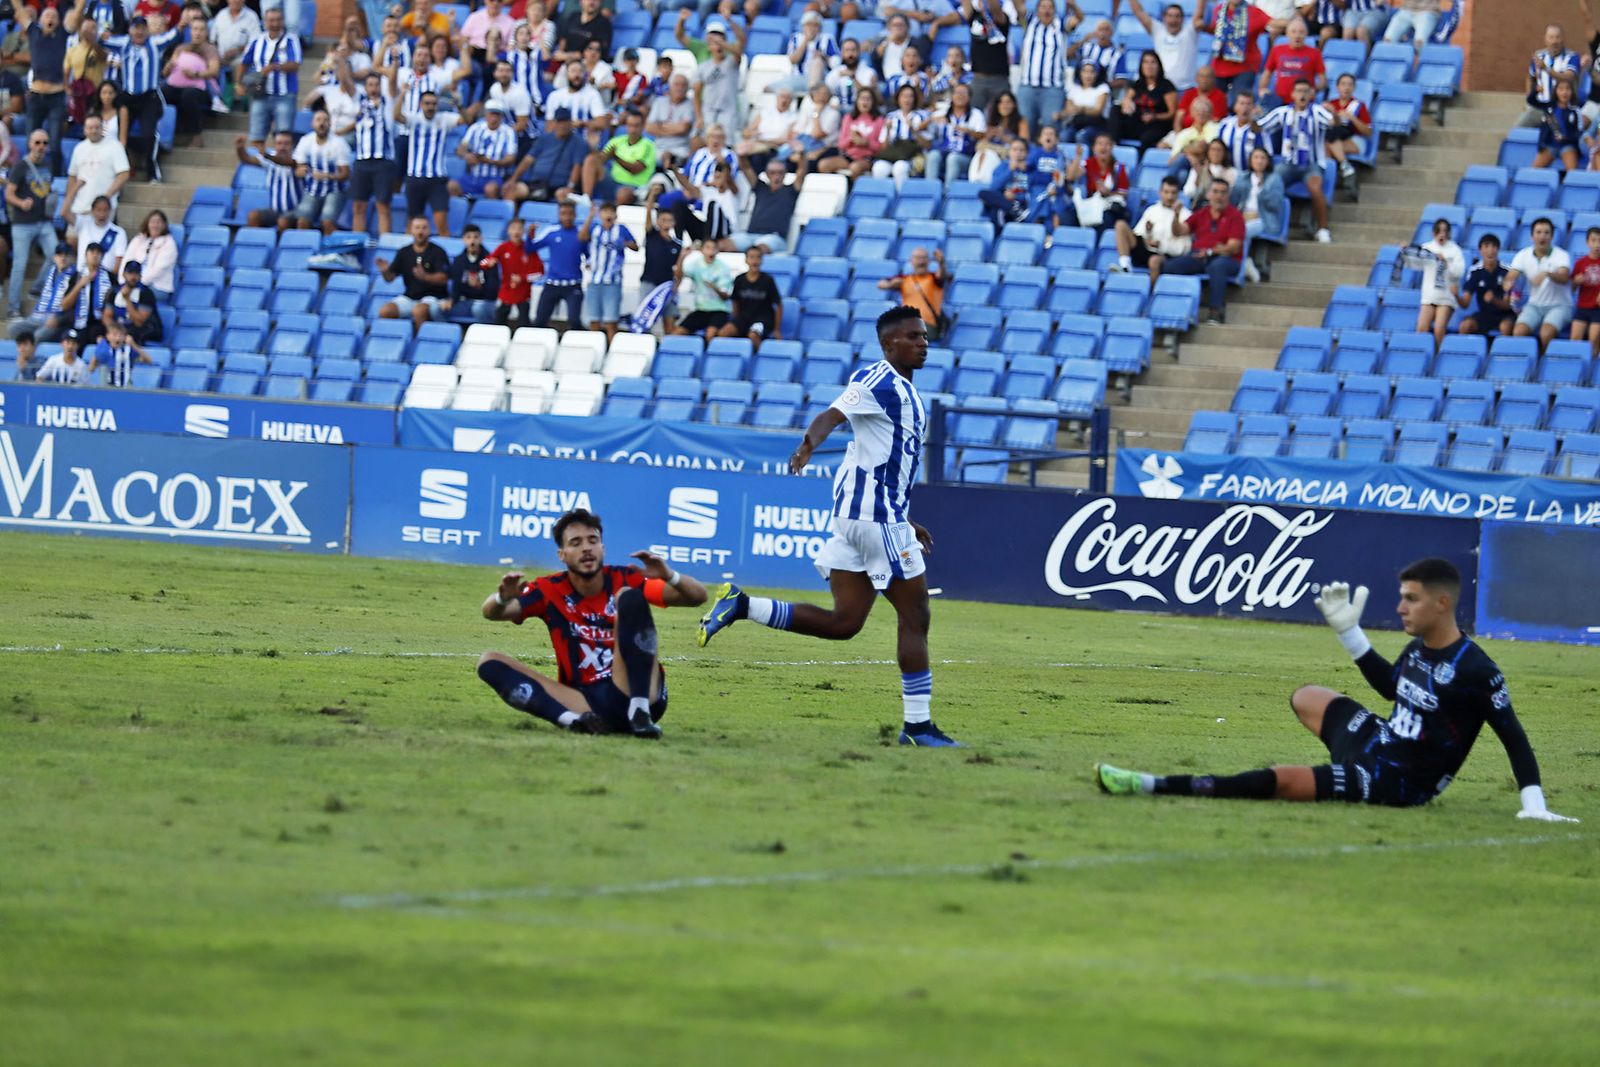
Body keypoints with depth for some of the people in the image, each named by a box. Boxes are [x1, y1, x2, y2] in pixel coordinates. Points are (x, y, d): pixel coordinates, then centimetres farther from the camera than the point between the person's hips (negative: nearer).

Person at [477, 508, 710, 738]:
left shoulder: (624, 581, 1)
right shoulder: (551, 591, 4)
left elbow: (698, 597, -5)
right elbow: (492, 613, -5)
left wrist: (668, 576, -27)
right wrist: (503, 598, -29)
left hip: (628, 693, -2)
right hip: (584, 701, 2)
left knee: (629, 596, -19)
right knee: (491, 662, -12)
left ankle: (640, 711, -30)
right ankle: (573, 720, -33)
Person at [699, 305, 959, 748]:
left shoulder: (903, 390, 20)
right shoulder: (878, 380, -10)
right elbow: (831, 416, -27)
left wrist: (906, 522, 31)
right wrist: (809, 443, -48)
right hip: (874, 513, -9)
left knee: (843, 621, 6)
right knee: (915, 616, -4)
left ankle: (742, 605, 3)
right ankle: (918, 725, -1)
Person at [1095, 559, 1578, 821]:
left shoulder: (1475, 671, -21)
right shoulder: (1418, 650, 4)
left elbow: (1514, 738, -18)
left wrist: (1534, 804, -24)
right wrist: (1349, 630, 18)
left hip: (1395, 784, -9)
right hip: (1375, 742, 9)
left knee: (1279, 781, -24)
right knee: (1306, 697, 32)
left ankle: (1156, 787, -26)